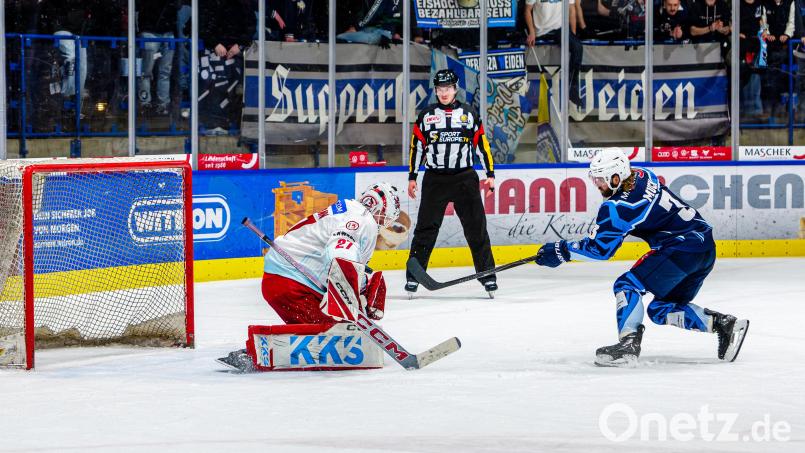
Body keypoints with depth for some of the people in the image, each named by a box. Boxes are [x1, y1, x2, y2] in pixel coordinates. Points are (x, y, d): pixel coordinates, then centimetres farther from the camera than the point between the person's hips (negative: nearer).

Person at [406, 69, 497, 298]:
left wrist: (490, 174, 3)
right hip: (435, 179, 0)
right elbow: (416, 146, 9)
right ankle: (413, 275, 2)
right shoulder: (426, 115, 6)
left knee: (476, 228, -1)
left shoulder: (469, 114, 6)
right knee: (425, 229, -2)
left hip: (465, 178, 0)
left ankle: (487, 274, 4)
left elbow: (482, 144, 8)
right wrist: (412, 177, 6)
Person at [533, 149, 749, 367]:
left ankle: (628, 345, -22)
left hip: (682, 247, -10)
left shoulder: (617, 207, -15)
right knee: (661, 310, 16)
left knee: (628, 285, -10)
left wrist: (562, 251, -3)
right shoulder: (641, 175, 9)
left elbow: (600, 248, -11)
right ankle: (723, 324, 9)